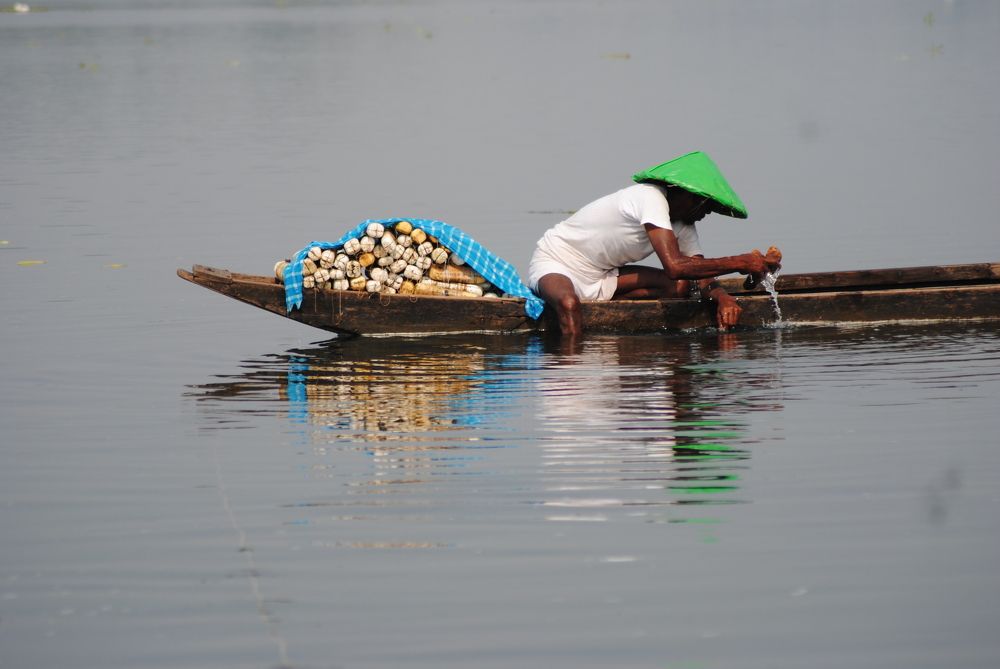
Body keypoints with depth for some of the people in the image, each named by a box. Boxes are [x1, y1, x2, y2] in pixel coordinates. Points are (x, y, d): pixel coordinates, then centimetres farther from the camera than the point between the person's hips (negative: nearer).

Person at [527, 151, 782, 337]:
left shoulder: (684, 226, 3)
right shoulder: (651, 197, -27)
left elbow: (703, 280, 0)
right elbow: (675, 266, -37)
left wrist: (722, 297, -25)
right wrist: (741, 262, -34)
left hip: (597, 278, 9)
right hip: (554, 263, -9)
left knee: (679, 288, -10)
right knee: (568, 304, -43)